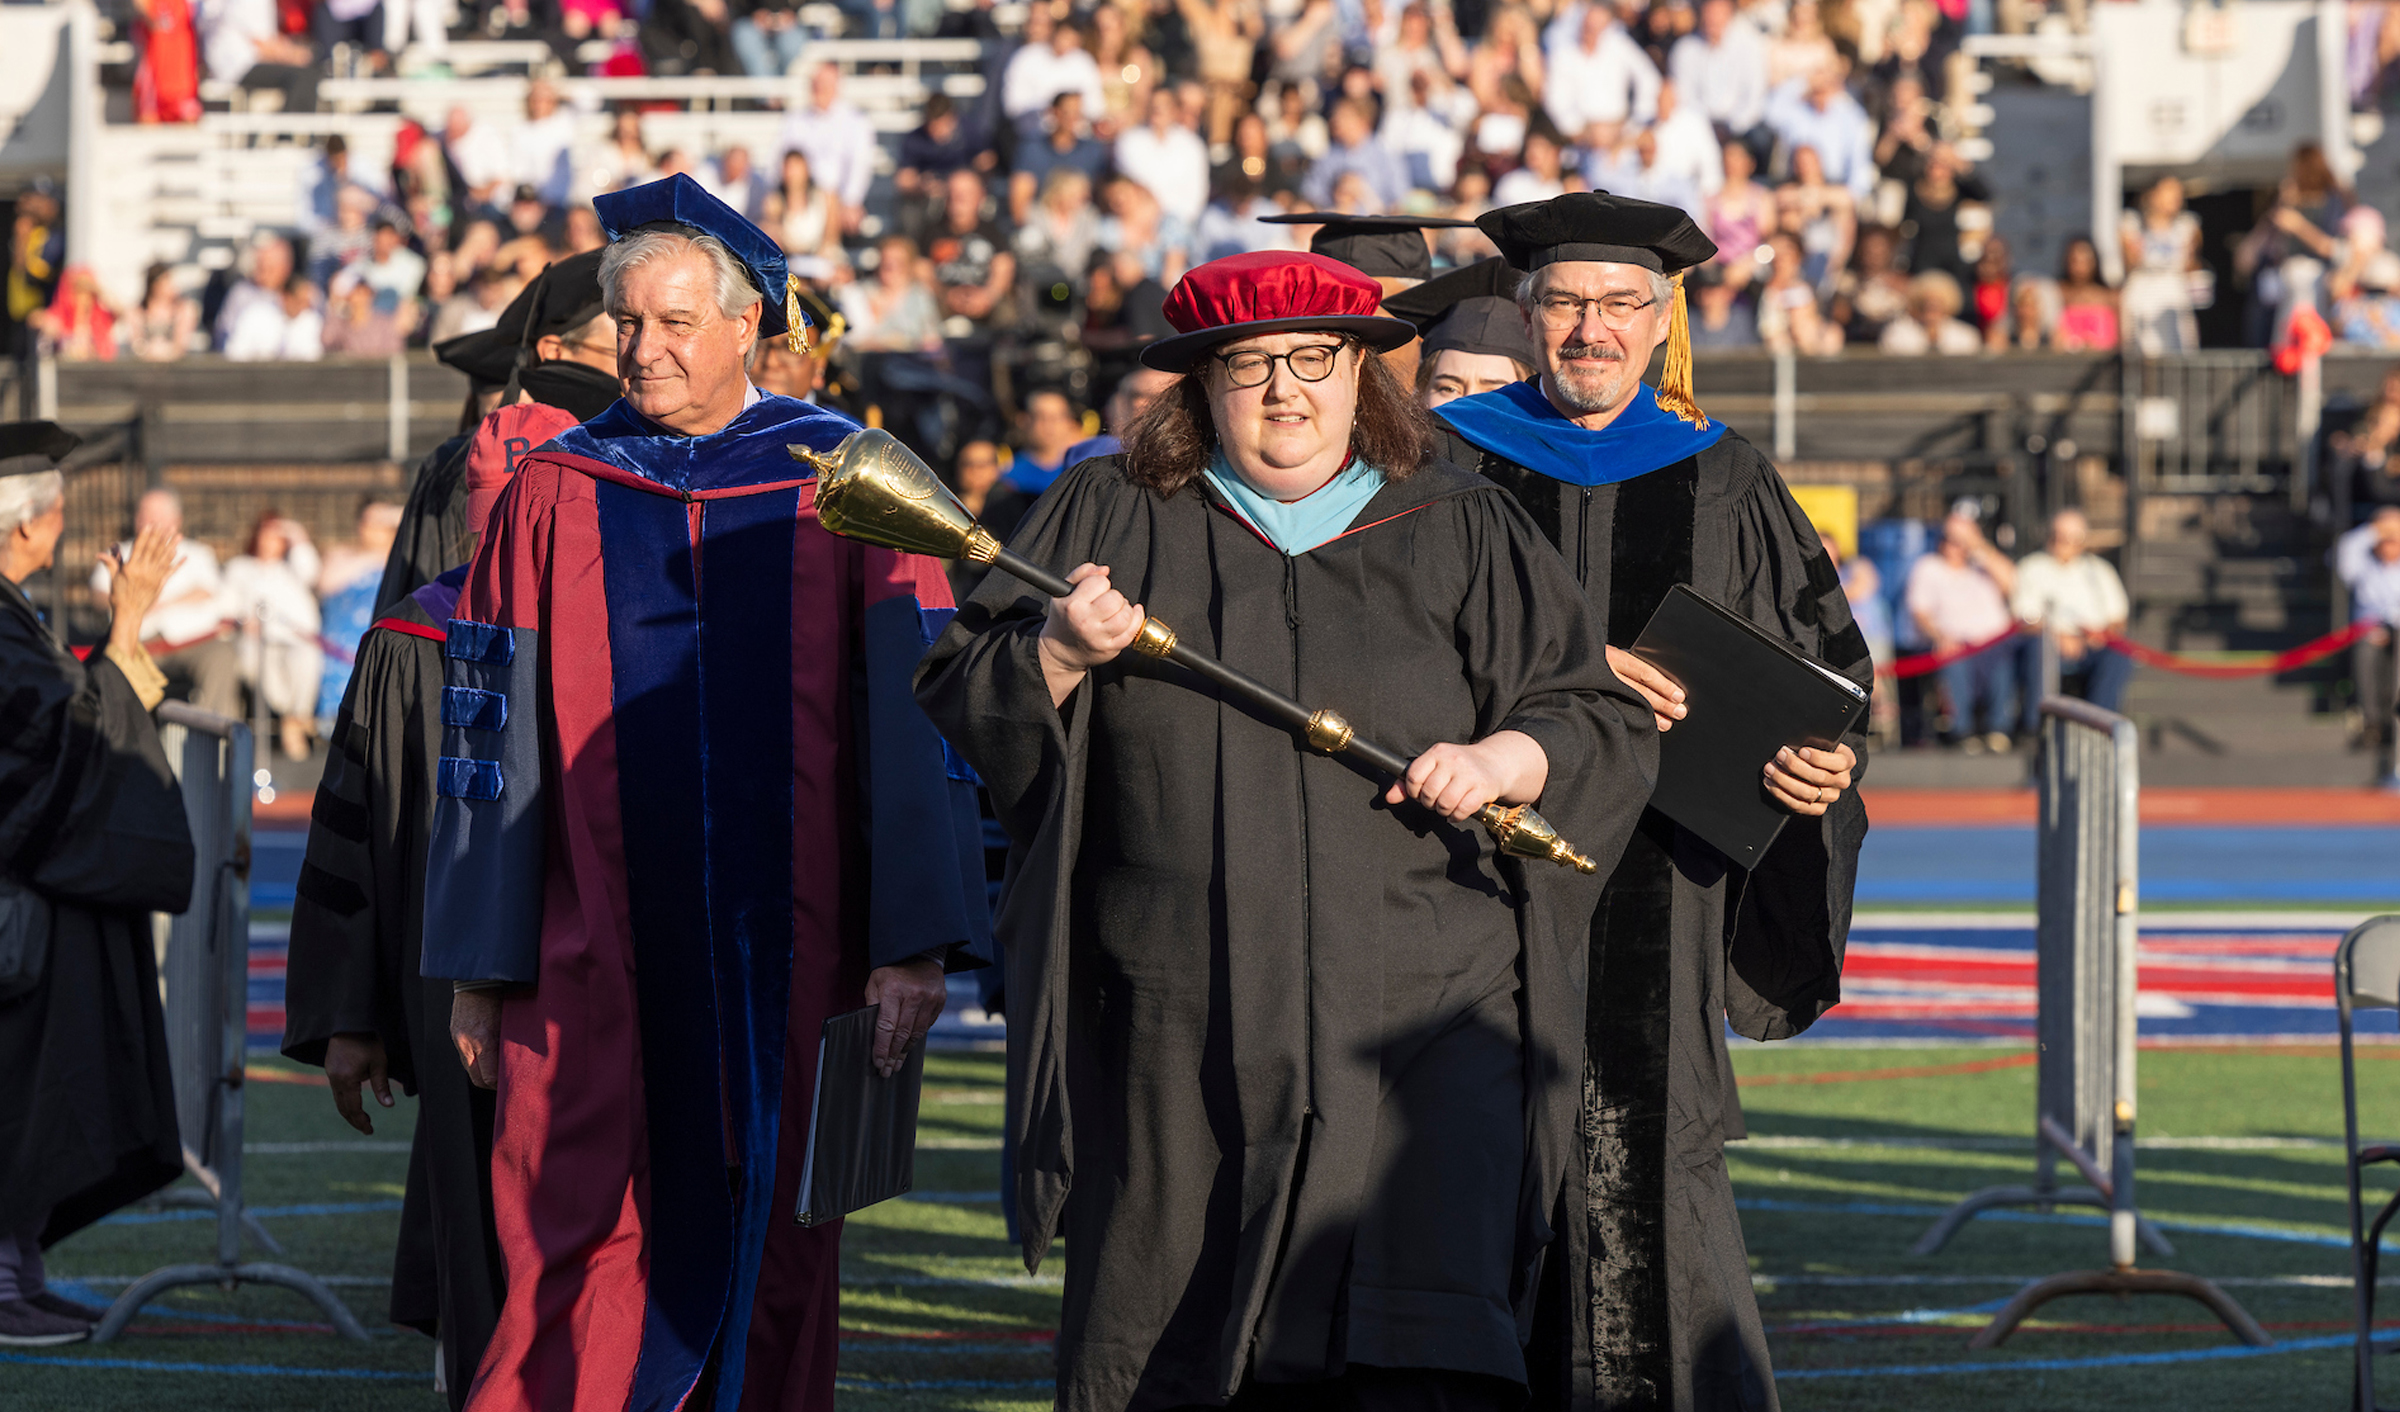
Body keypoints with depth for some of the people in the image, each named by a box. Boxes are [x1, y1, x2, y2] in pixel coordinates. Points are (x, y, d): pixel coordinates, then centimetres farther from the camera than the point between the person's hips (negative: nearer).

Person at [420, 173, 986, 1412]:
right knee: (579, 1261, -5)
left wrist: (914, 943, -8)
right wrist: (475, 968, 4)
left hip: (782, 953, 0)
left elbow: (914, 713, 0)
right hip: (597, 969, 0)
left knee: (768, 1252, 6)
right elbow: (490, 733, 7)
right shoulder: (554, 496, 6)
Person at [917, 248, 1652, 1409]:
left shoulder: (1466, 537, 11)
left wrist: (1503, 760, -10)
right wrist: (1060, 651, -12)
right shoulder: (1108, 517, 11)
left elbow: (1605, 726, 10)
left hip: (1413, 1025, -1)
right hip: (1179, 1036, 1)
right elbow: (958, 701, 8)